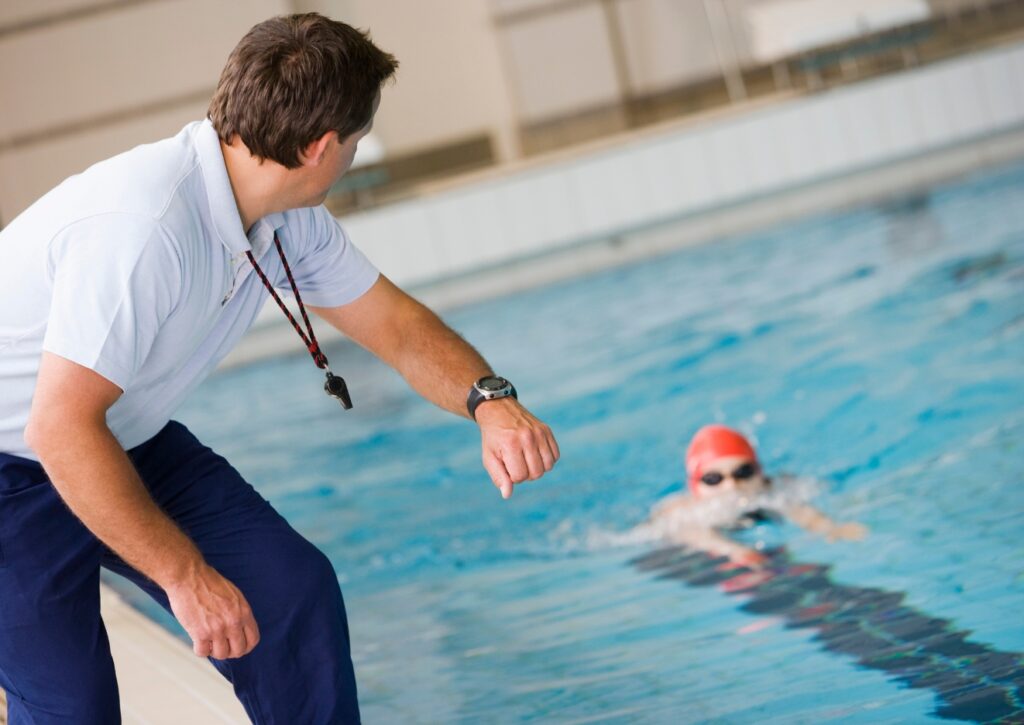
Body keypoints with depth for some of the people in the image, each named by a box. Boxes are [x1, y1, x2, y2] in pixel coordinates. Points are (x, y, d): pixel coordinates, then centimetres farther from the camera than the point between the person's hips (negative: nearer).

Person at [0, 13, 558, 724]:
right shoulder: (143, 225, -34)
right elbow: (62, 428, -33)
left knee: (294, 586, -2)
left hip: (126, 443, 8)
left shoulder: (288, 218, -5)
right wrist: (184, 575, -27)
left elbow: (394, 323, 7)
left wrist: (490, 400, -13)